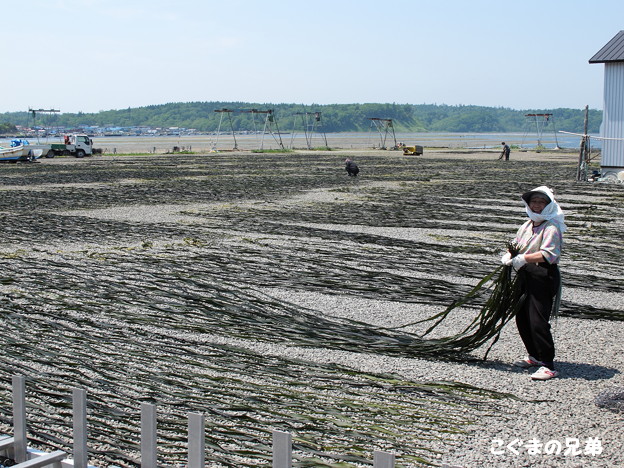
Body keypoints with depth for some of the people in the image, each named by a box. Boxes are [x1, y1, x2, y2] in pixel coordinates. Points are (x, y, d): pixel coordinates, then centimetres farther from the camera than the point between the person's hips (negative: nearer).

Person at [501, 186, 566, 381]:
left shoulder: (551, 227, -11)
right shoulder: (527, 226, 16)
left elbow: (549, 254, -23)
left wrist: (523, 258, -25)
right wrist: (509, 256, -3)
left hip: (544, 278, -9)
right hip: (526, 277, 9)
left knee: (538, 321, -12)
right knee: (522, 319, 13)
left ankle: (548, 365, -5)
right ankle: (535, 357, 30)